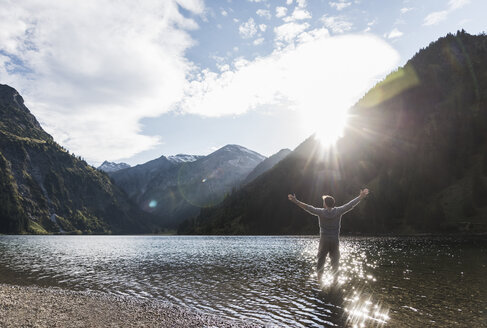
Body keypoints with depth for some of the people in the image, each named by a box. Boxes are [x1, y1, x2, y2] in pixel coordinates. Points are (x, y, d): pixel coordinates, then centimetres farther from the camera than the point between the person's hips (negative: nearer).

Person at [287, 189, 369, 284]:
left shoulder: (320, 212, -10)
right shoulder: (338, 211, -6)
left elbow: (308, 207, -15)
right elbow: (350, 205, -2)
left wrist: (296, 201, -15)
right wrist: (361, 197, 5)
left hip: (324, 240, -1)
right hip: (335, 240, 1)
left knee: (321, 259, 10)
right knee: (335, 260, 12)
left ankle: (319, 278, 11)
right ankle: (335, 279, 16)